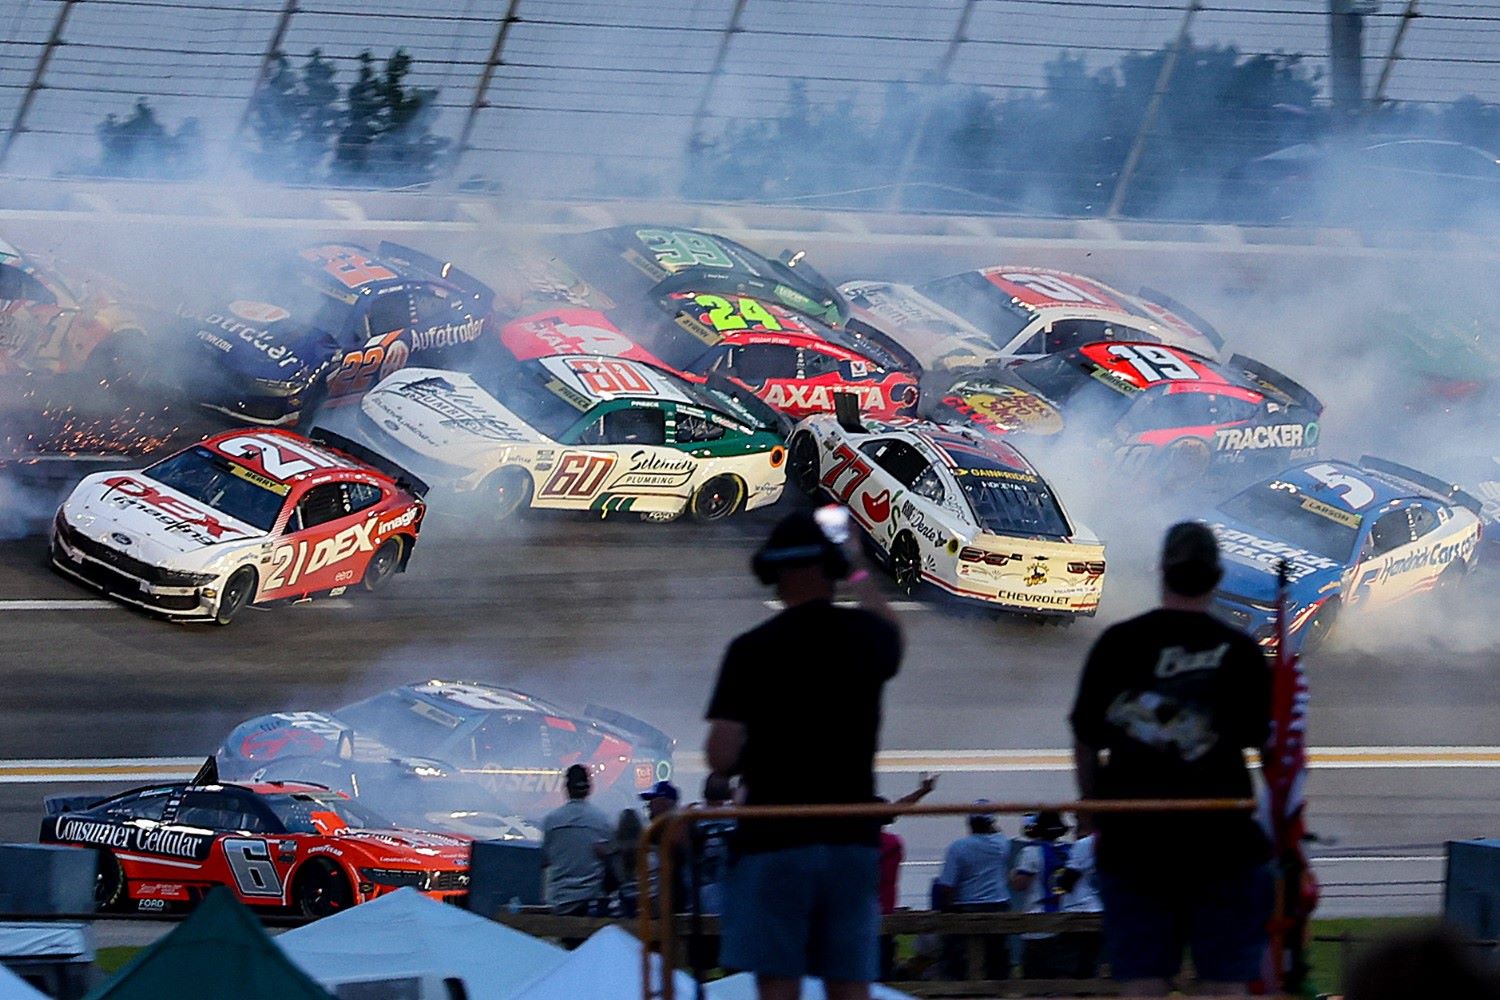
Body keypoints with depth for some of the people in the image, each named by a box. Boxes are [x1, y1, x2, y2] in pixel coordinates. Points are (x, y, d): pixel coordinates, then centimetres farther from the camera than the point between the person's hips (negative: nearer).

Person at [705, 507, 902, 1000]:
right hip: (853, 835, 3)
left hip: (773, 837, -3)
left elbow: (721, 757, -10)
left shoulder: (751, 650, -7)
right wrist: (858, 573, 44)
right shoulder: (864, 637, 3)